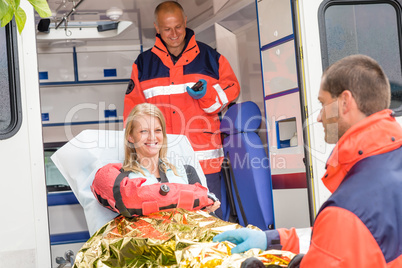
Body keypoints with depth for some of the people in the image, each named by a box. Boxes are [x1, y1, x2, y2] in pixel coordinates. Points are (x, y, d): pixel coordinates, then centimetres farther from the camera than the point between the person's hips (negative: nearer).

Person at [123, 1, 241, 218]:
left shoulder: (210, 57, 9)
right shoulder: (143, 64, 12)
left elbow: (231, 88, 11)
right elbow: (133, 106, 14)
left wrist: (206, 94, -9)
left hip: (204, 158, -1)